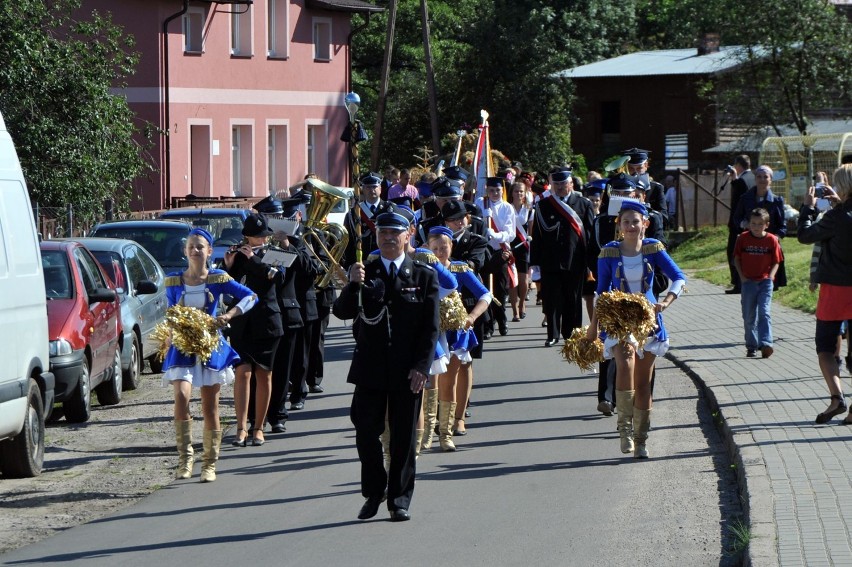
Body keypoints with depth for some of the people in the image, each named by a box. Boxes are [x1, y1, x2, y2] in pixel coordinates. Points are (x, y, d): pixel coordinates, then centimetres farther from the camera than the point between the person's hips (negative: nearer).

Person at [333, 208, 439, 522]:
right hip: (370, 367, 1)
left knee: (403, 436, 5)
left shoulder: (424, 275, 3)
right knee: (366, 432, 0)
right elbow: (341, 312, -5)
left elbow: (431, 327, 0)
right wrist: (353, 285, -22)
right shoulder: (364, 273, 6)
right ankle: (373, 492, 18)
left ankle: (399, 499, 14)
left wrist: (421, 366, -9)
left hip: (407, 370, -1)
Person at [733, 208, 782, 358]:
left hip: (765, 282, -2)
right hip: (748, 281, 2)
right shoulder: (743, 238, 0)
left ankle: (766, 344, -20)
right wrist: (741, 276, -4)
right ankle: (751, 346, 17)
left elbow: (776, 262, 4)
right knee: (749, 316, 7)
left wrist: (771, 276, -10)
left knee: (764, 312, -14)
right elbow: (737, 258, 7)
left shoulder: (771, 240, -2)